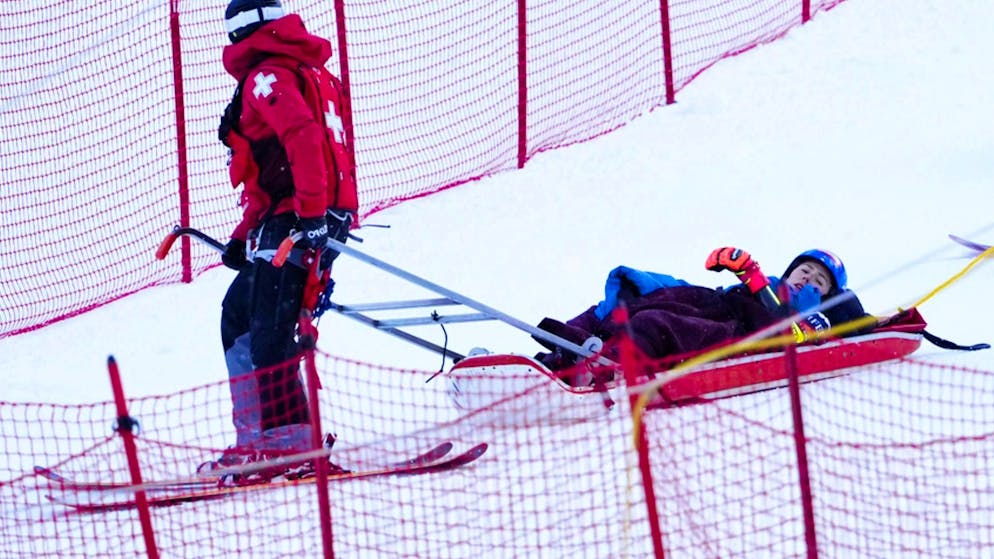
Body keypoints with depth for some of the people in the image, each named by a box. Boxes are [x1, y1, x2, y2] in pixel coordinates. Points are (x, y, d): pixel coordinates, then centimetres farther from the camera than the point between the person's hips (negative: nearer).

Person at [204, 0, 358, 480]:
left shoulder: (268, 77, -6)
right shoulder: (307, 74, 25)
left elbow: (303, 138, -24)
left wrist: (311, 212, -29)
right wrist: (244, 236, 28)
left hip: (295, 224, -10)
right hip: (296, 222, 10)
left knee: (268, 333, -12)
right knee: (239, 314, 17)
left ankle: (288, 441, -17)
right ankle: (257, 437, 15)